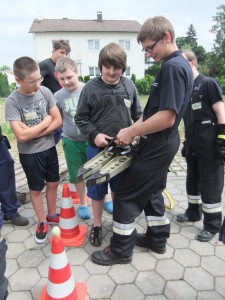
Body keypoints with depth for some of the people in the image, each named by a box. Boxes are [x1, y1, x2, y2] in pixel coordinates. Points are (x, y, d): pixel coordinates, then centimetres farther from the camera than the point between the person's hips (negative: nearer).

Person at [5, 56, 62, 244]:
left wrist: (34, 132, -18)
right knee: (36, 189, 13)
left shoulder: (45, 92, -8)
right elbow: (22, 135, -25)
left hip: (49, 148, 4)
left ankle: (52, 215, 40)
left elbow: (58, 121, -8)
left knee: (53, 184, 17)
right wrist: (45, 121, -15)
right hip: (29, 154, -3)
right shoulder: (12, 101, -18)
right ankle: (42, 222, 33)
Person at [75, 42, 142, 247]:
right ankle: (97, 225, 34)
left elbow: (138, 114, 7)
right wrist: (94, 135, -17)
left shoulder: (129, 86, -1)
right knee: (97, 189, 12)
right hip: (97, 148, -2)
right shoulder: (91, 88, -8)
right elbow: (81, 118, -3)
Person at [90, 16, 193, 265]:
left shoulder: (173, 67, -19)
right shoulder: (177, 65, 13)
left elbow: (166, 117, -26)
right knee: (151, 191, 21)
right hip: (162, 143, 10)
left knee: (126, 195, 1)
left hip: (157, 146, -10)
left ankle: (120, 250, 17)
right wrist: (134, 129, 3)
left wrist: (131, 132, -17)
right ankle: (157, 239, 37)